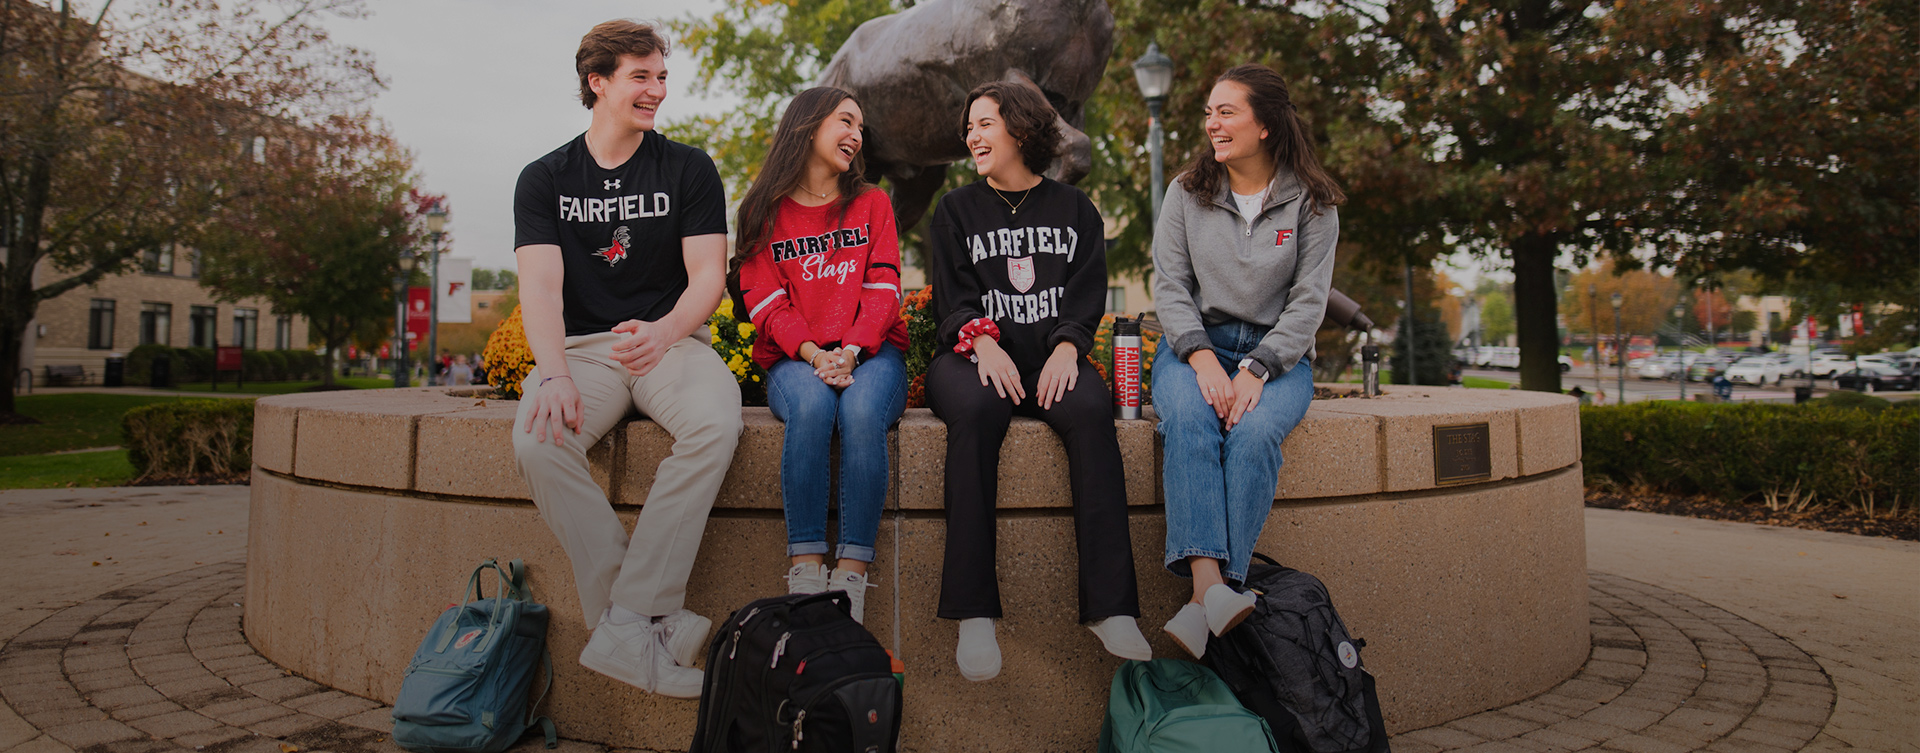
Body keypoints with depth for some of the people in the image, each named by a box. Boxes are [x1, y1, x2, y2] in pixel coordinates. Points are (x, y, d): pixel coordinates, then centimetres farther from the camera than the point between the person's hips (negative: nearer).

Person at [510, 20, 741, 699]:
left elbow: (708, 276, -3)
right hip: (581, 345, 1)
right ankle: (652, 624, -25)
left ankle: (625, 629, -29)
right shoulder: (545, 179, 9)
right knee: (538, 440, -32)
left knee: (715, 425, -35)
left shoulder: (688, 169, 6)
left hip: (672, 340, -1)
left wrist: (662, 332, -26)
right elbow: (540, 285, -4)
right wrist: (555, 375, -24)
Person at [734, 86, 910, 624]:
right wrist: (813, 354, -16)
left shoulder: (872, 204, 16)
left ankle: (851, 574, -35)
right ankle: (805, 569, -33)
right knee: (811, 407, -35)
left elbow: (882, 291, 4)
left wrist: (851, 351, -14)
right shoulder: (765, 213, 13)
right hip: (795, 359, 0)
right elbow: (766, 302, 2)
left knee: (862, 412, -34)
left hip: (870, 352, 1)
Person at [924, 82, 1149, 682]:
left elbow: (1088, 294, 8)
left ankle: (1110, 608, -35)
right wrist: (983, 341, -16)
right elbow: (950, 295, 6)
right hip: (976, 355, 0)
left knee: (1091, 410, -34)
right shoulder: (956, 211, 19)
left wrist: (1066, 347, -13)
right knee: (974, 412, -36)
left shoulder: (1073, 209, 19)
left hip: (1052, 358, 1)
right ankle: (973, 612, -37)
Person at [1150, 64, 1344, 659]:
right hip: (1194, 344, 1)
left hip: (1277, 351, -1)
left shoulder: (1311, 202, 4)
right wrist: (1202, 357, -15)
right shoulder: (1187, 192, 9)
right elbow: (1170, 285, 3)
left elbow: (1308, 302, -1)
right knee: (1188, 421, -34)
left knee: (1254, 432, -33)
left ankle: (1207, 605, -39)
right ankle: (1208, 583, -47)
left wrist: (1256, 371, -17)